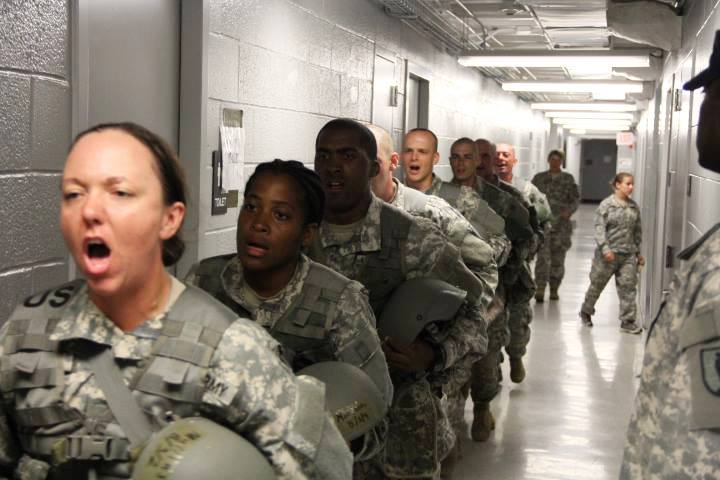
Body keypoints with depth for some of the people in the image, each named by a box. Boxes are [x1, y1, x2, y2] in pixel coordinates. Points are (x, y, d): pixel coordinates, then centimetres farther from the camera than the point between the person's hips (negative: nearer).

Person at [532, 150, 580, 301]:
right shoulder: (539, 178, 9)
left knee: (558, 258, 5)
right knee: (542, 255, -14)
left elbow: (576, 199, 7)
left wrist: (569, 210, -11)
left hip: (561, 222, 1)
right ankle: (540, 289, -18)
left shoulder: (568, 179, 9)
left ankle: (554, 289, 17)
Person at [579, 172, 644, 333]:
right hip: (608, 254, -4)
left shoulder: (634, 206, 8)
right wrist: (605, 248, -20)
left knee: (628, 286, -2)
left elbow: (637, 230, 15)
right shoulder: (607, 204, -8)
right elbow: (599, 228, -12)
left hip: (628, 254, 4)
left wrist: (638, 252, 15)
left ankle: (628, 321, 3)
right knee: (597, 284, 10)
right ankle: (586, 311, 31)